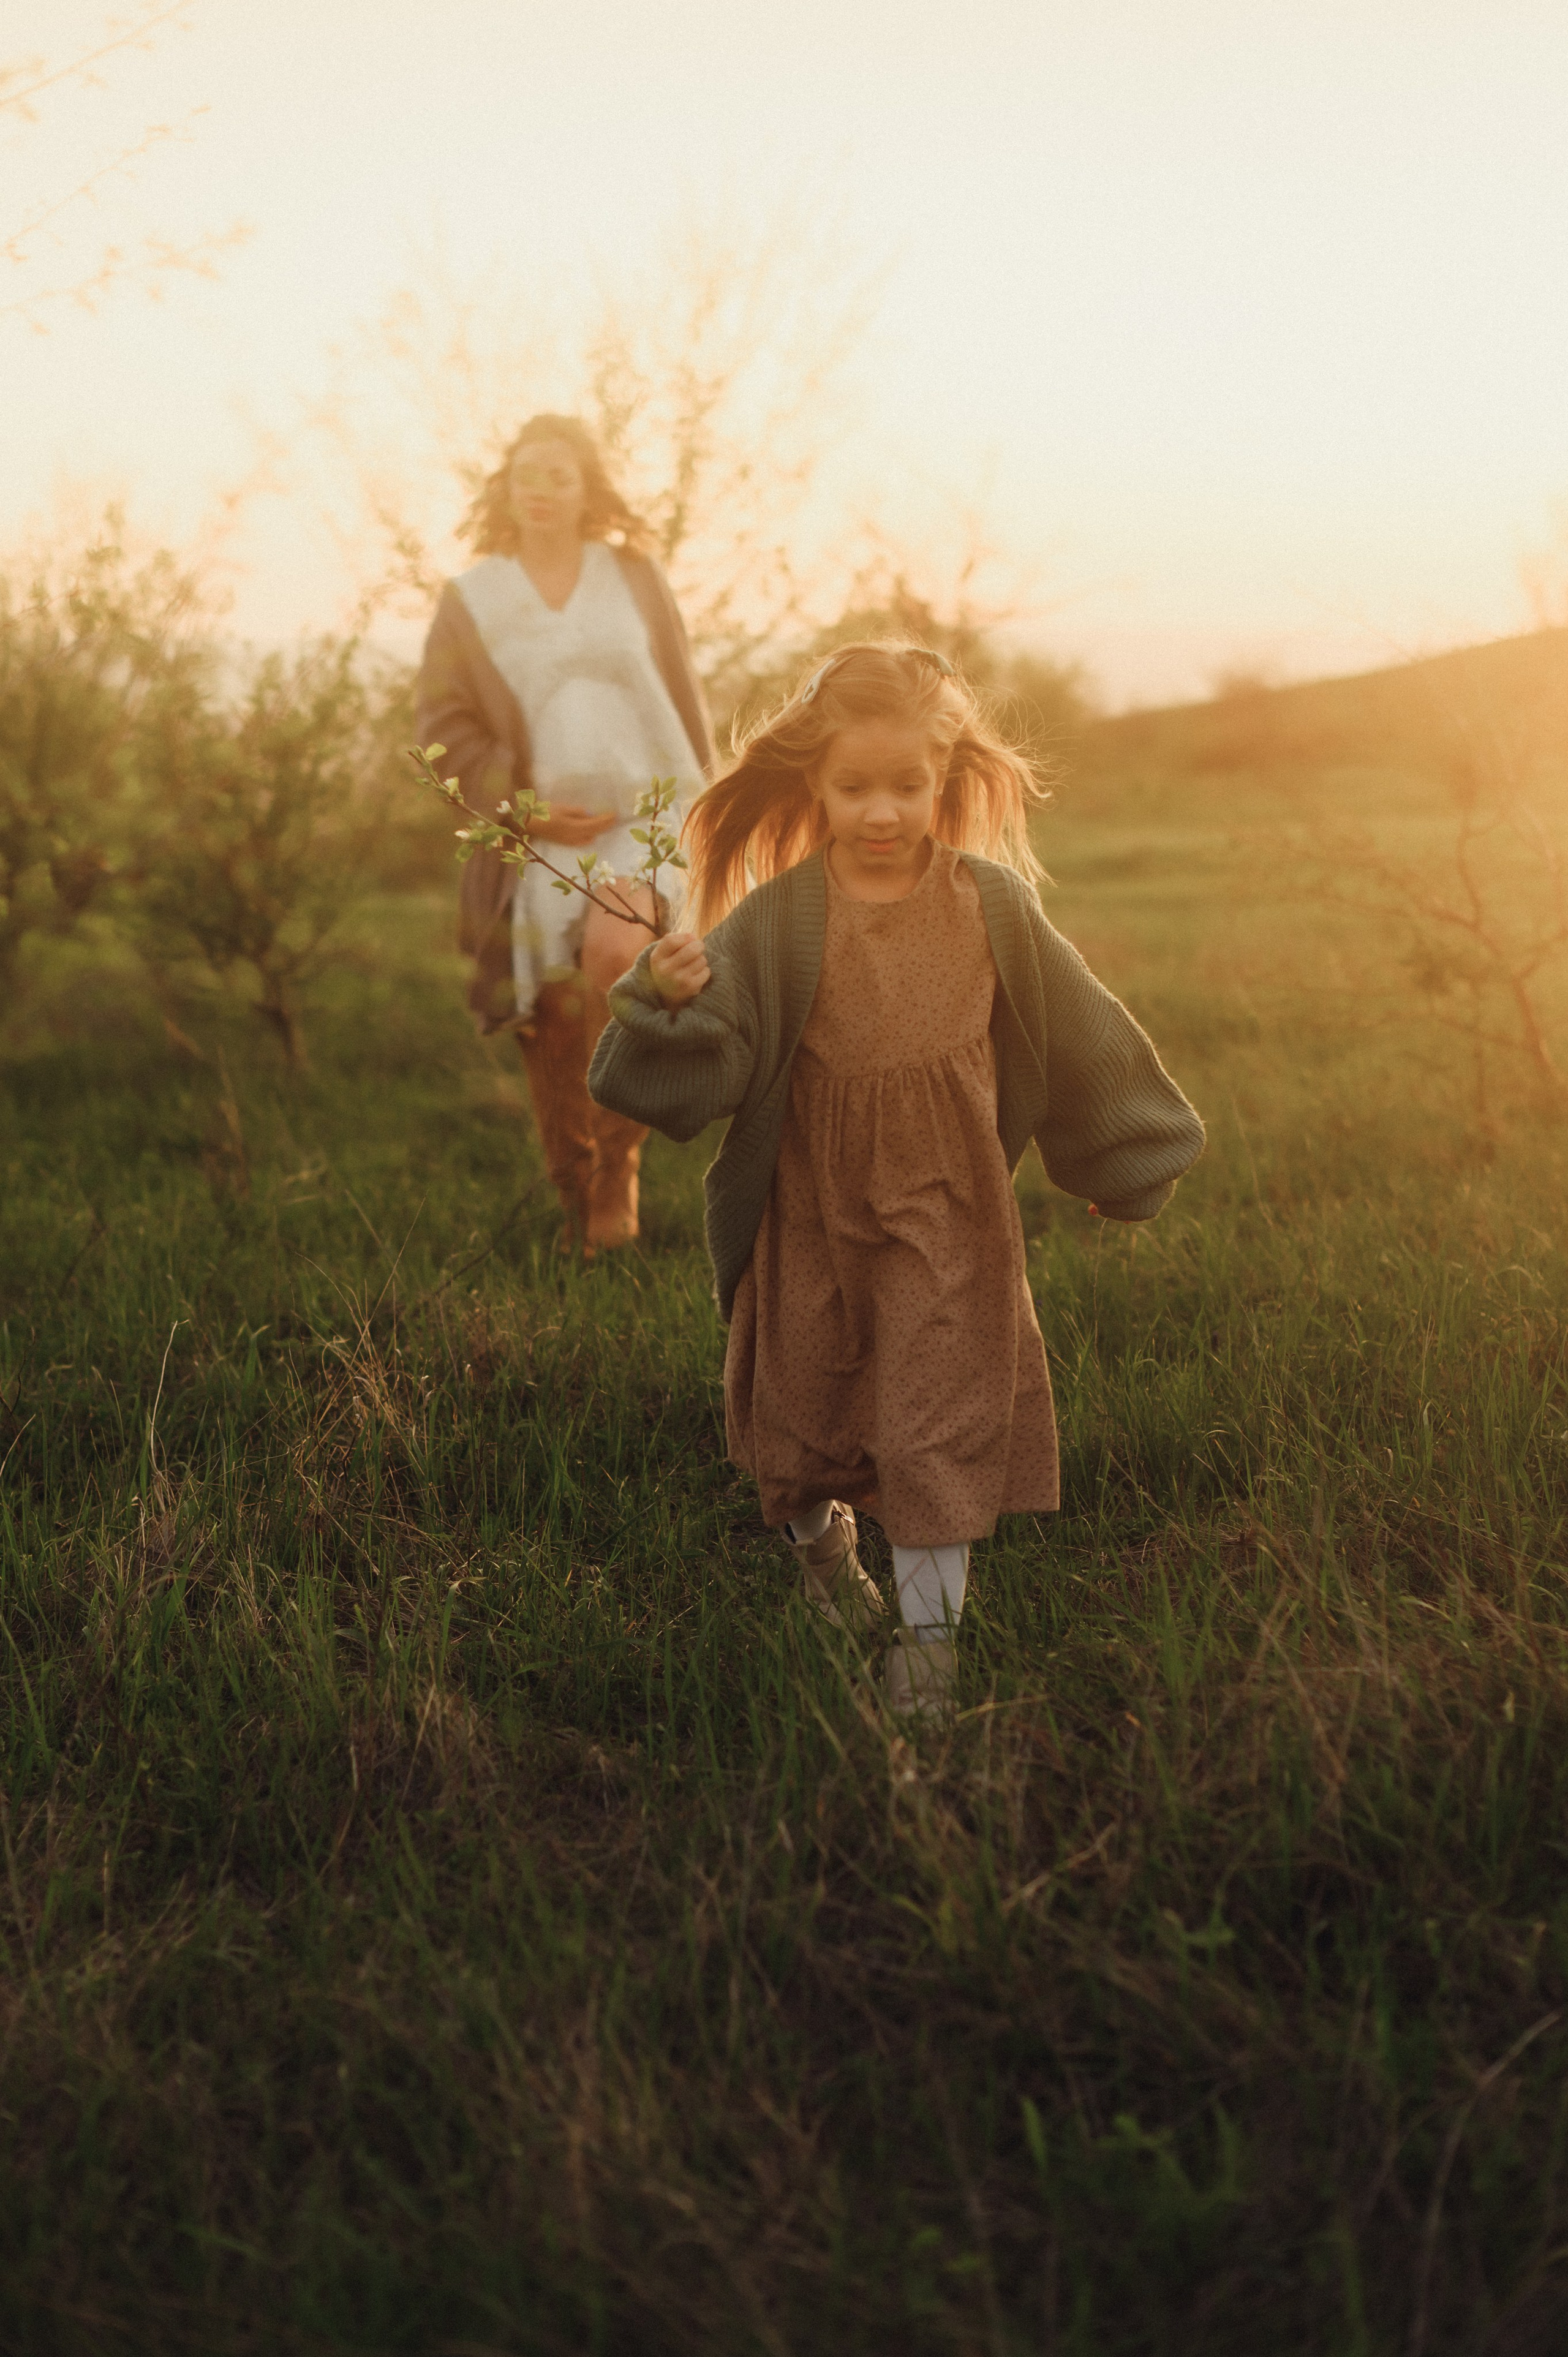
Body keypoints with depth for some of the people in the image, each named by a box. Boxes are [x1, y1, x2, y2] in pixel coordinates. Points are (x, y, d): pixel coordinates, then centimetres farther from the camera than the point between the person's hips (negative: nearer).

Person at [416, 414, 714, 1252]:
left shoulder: (633, 575, 10)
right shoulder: (469, 599, 7)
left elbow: (682, 698, 13)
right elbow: (444, 724, 4)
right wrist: (523, 807, -9)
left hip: (644, 812, -1)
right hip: (538, 835, 1)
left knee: (616, 949, -29)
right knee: (552, 1025, 0)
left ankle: (618, 1165, -12)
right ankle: (576, 1207, 18)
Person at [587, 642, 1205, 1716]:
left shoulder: (991, 904, -5)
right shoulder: (776, 920, -11)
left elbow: (1076, 1030, 8)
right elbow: (710, 1059, -14)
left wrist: (1129, 1151, 16)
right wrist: (675, 998, -35)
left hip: (950, 1206, 0)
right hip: (816, 1206, 0)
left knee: (944, 1413, -1)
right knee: (809, 1399, 14)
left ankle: (929, 1634, 12)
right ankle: (821, 1543, 46)